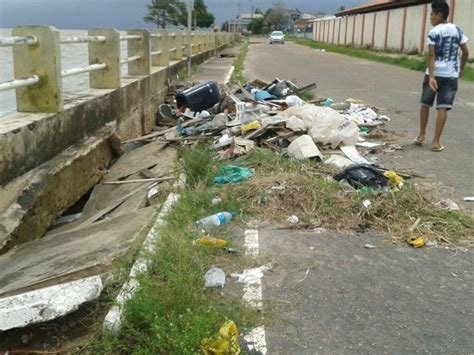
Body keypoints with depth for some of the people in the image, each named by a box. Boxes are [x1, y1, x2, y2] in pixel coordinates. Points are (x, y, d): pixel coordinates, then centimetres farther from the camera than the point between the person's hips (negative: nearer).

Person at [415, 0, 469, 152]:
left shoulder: (433, 32, -6)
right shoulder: (457, 30, 7)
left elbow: (432, 56, -14)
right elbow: (466, 52, 7)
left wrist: (431, 77, -20)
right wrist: (461, 69, 21)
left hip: (434, 74, -2)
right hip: (451, 75, 2)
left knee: (425, 104, 15)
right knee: (443, 108, 0)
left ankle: (421, 135, 23)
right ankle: (436, 142, -2)